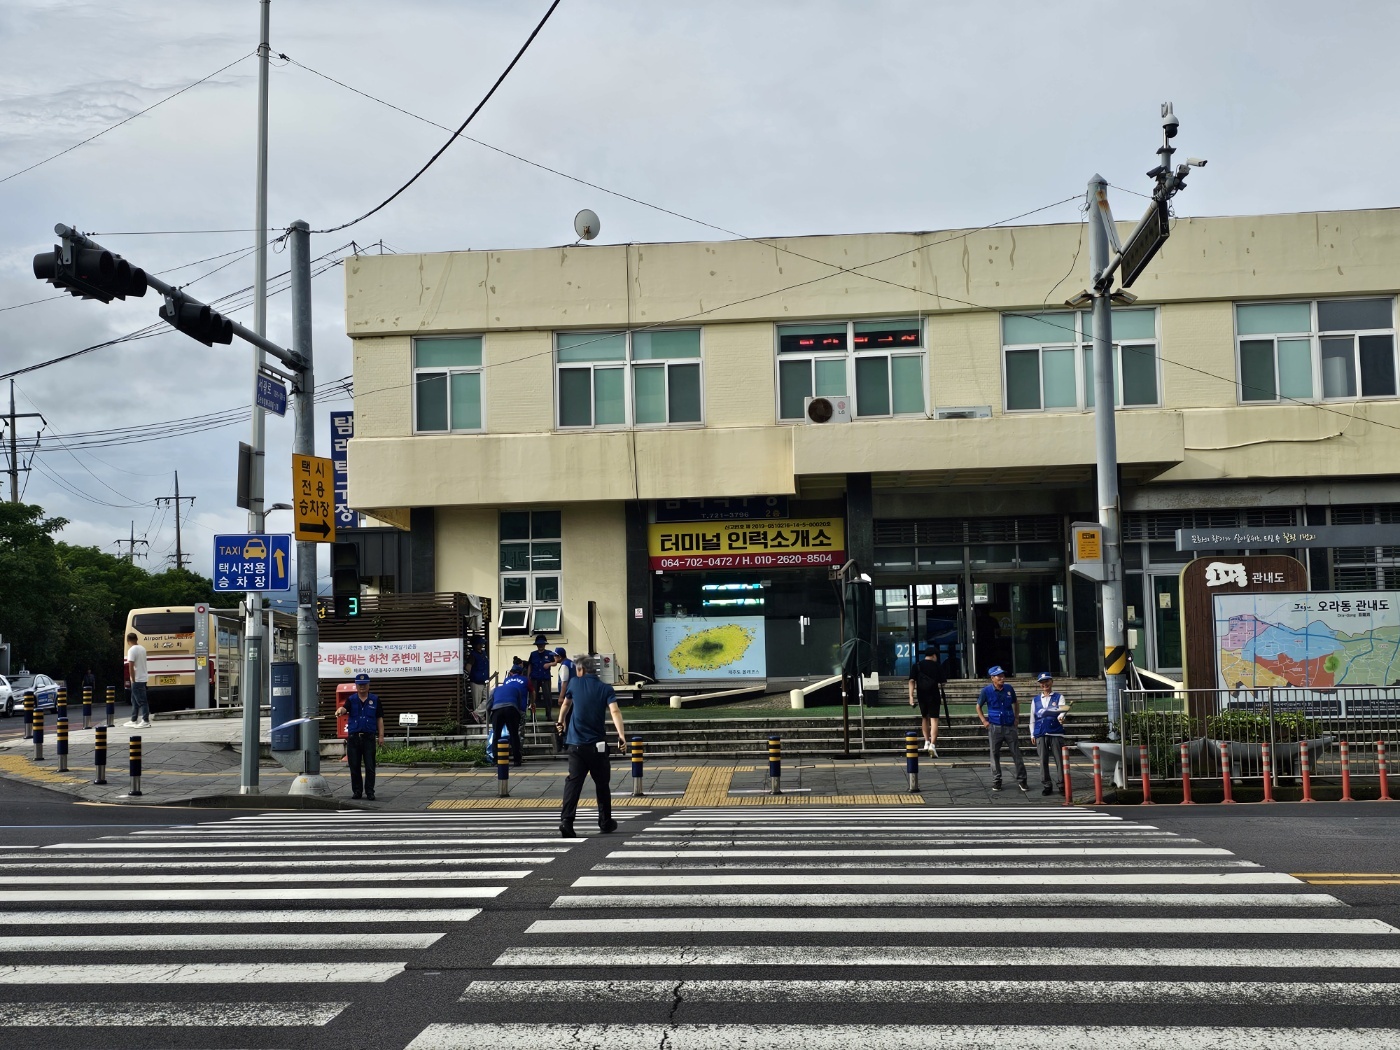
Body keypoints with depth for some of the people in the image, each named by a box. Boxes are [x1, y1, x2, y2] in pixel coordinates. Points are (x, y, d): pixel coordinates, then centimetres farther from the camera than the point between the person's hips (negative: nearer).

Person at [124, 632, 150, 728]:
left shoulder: (132, 650, -15)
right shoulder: (142, 648, 12)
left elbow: (131, 667, -20)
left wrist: (133, 680, -14)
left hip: (137, 679, -9)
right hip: (143, 678, 9)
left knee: (141, 701, -7)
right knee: (135, 700, 16)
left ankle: (146, 721, -7)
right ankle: (134, 720, 20)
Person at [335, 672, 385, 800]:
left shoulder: (375, 700, 7)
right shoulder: (351, 700, 6)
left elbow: (379, 718, 7)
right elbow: (344, 708, -16)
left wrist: (381, 735, 0)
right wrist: (339, 711, -41)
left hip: (369, 738, -1)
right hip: (353, 737, 1)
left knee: (370, 767, -2)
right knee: (354, 767, 6)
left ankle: (370, 791, 4)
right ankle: (357, 791, 15)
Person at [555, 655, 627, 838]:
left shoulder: (574, 683, 5)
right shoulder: (605, 689, 0)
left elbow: (565, 703, 24)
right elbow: (614, 711, -16)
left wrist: (560, 721, 42)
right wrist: (621, 734, -23)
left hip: (576, 744, 0)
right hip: (598, 745, 0)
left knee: (573, 782, -4)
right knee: (602, 783, 13)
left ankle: (566, 820, -20)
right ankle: (605, 822, 21)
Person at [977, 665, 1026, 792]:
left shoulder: (1009, 689, 3)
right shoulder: (987, 691, -5)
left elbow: (1015, 704, 19)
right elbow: (978, 706, 8)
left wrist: (1016, 718, 10)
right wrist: (984, 721, 0)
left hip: (1010, 726, 2)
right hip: (995, 727, -2)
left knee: (1017, 754, 1)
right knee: (995, 755, 4)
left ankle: (1021, 780, 10)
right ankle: (996, 782, 13)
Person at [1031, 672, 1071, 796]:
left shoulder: (1059, 697, 7)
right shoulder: (1035, 700, 15)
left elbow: (1062, 711, -10)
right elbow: (1032, 718, 17)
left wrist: (1061, 717, -33)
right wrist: (1032, 734, 11)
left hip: (1056, 733, -2)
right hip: (1040, 734, 2)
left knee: (1059, 759, -3)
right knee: (1043, 760, 2)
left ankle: (1063, 785, 4)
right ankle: (1046, 785, 8)